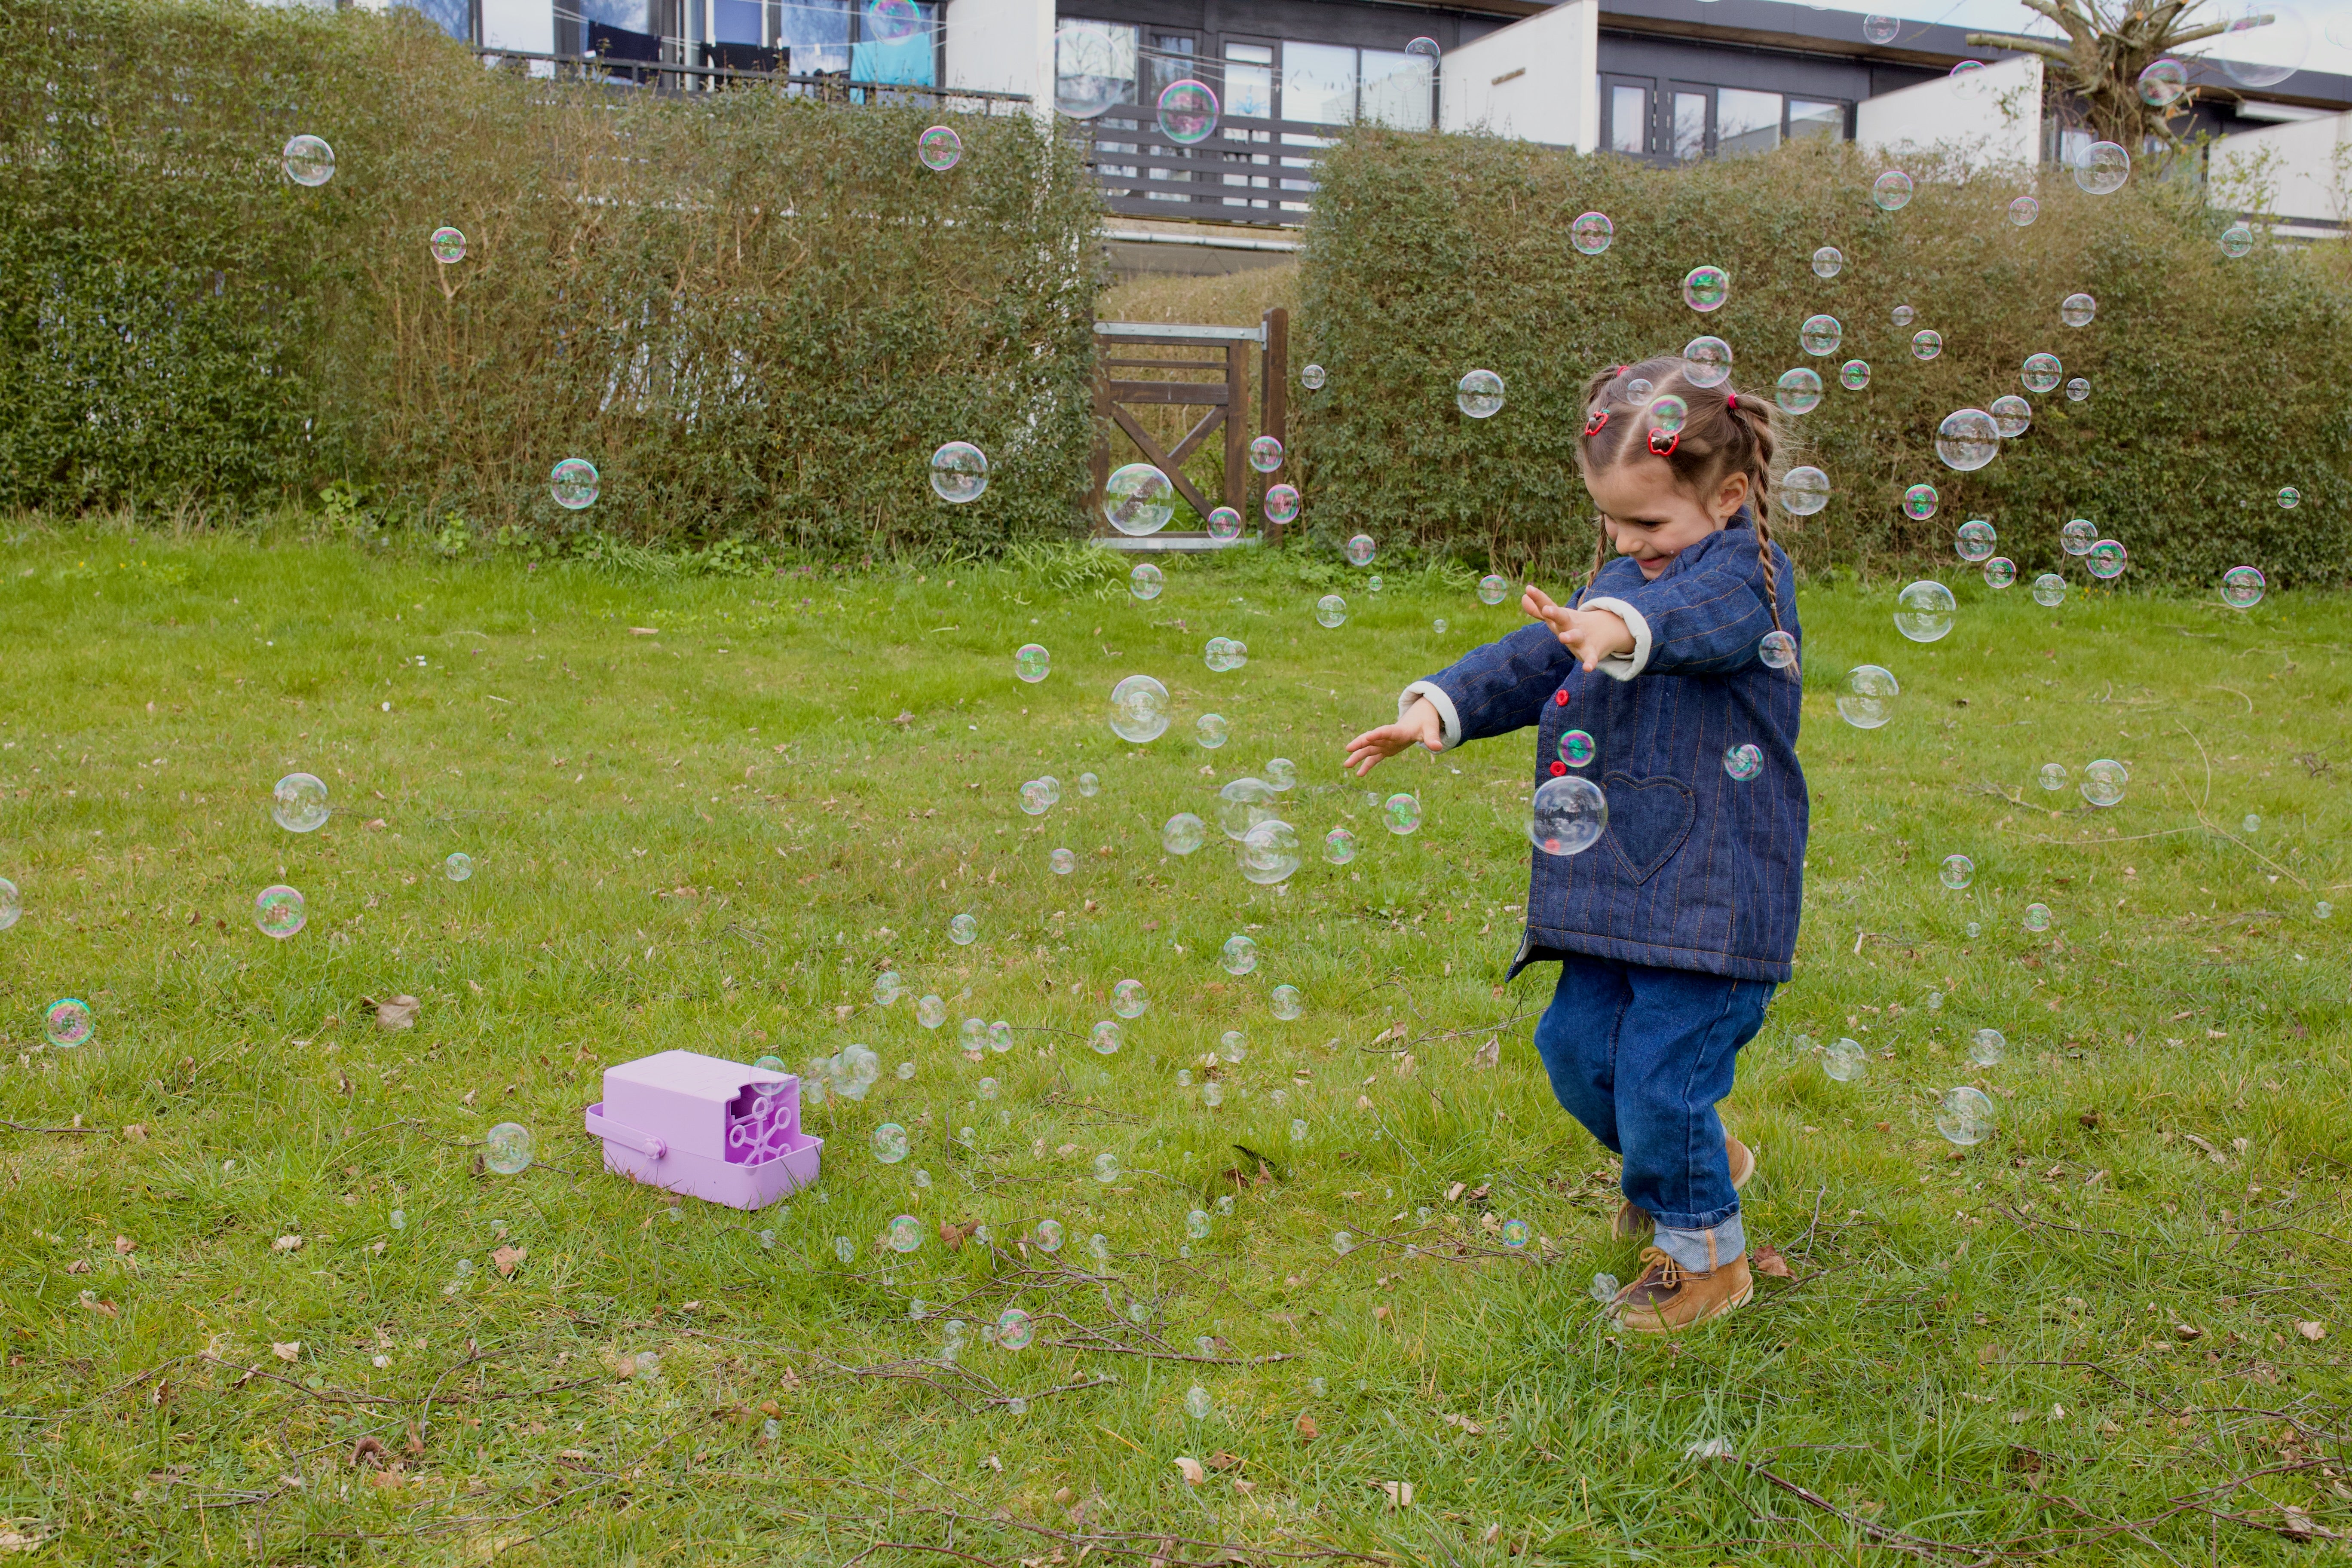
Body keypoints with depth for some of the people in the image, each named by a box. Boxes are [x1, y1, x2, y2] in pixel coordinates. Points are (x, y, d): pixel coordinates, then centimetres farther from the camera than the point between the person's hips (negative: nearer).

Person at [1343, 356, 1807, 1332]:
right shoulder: (1621, 583, 13)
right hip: (1615, 882, 8)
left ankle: (1705, 1253, 21)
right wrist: (1441, 706, -4)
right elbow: (1532, 663, 13)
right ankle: (1701, 1164, 40)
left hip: (1710, 892, -8)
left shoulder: (1747, 578, -12)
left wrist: (1624, 628, -57)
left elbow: (1702, 621, -36)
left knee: (1660, 1071, -4)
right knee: (1577, 1048, 11)